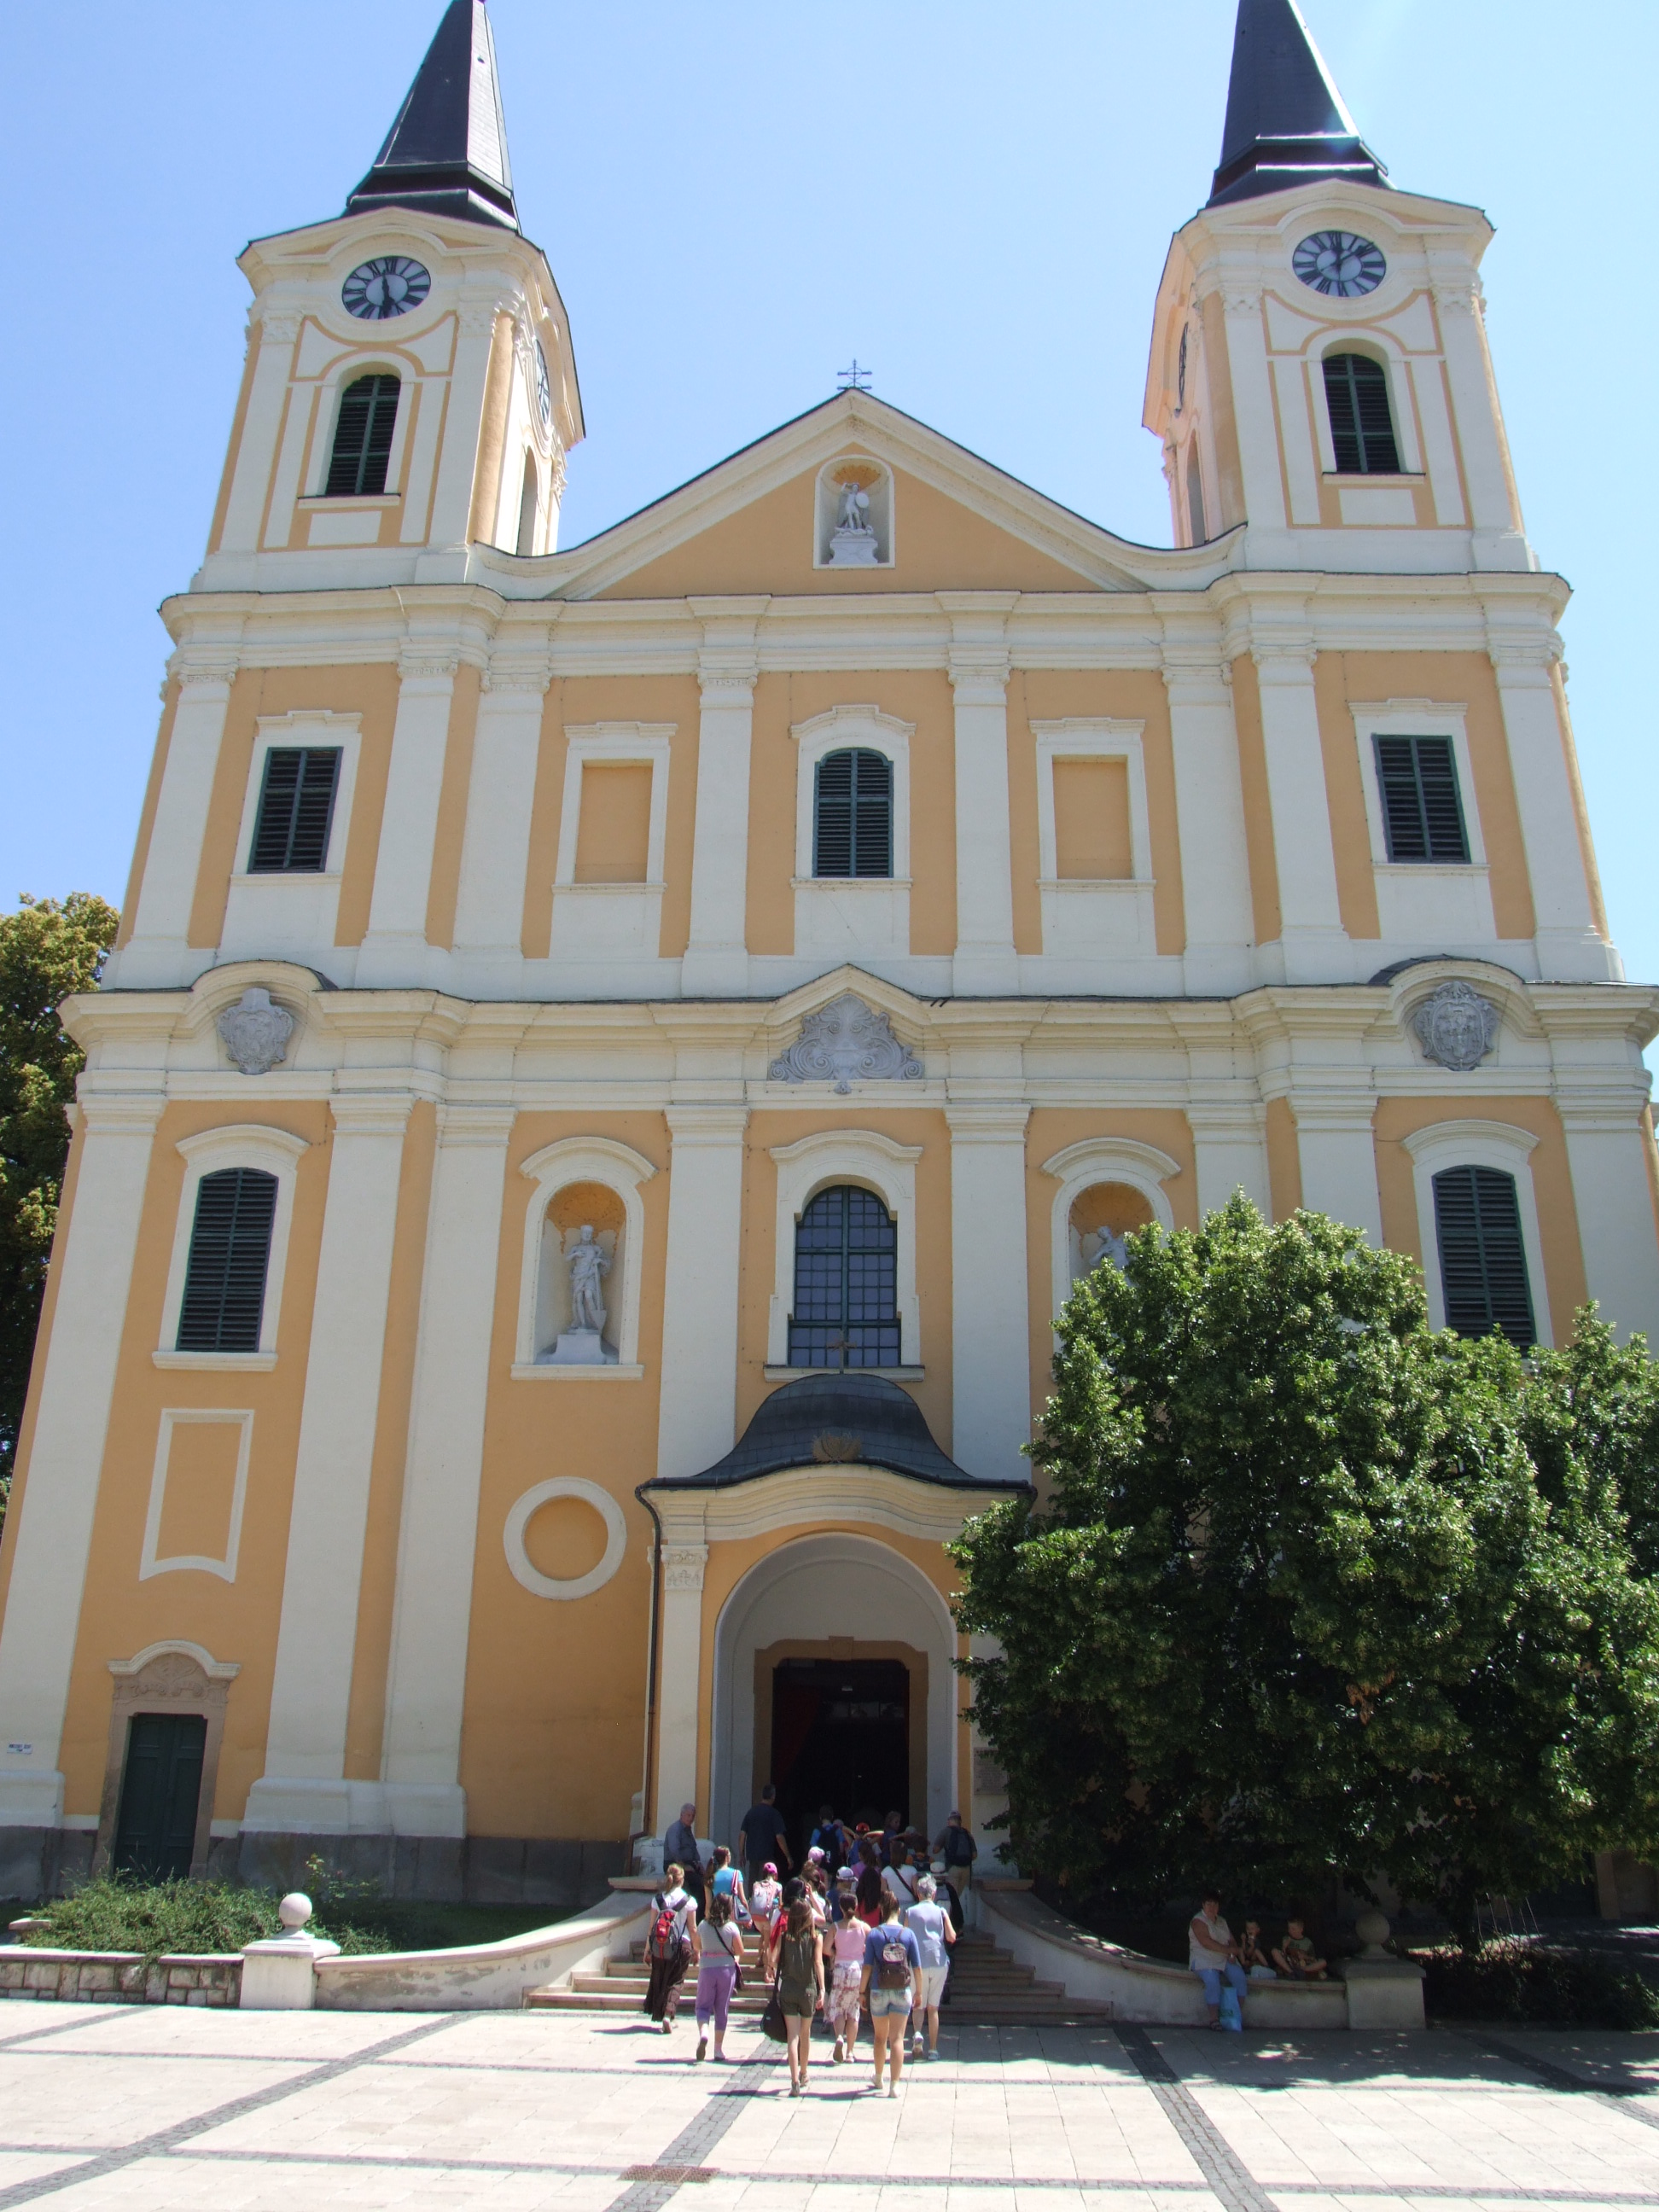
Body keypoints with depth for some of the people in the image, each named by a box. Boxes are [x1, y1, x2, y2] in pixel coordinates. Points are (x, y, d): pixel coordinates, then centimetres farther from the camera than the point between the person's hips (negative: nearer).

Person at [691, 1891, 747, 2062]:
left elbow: (696, 1947, 12)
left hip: (706, 1969, 0)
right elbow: (740, 1951, -4)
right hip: (727, 1969, 0)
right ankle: (718, 2049, 14)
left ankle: (703, 2033, -20)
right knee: (722, 2009, 11)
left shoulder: (703, 1925, -2)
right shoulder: (732, 1927, -8)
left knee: (703, 2006, 9)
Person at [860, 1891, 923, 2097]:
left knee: (880, 2037, 18)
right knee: (897, 2039, 2)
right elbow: (917, 1967, -1)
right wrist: (918, 1991, 10)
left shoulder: (873, 1934, -5)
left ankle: (879, 2079, 33)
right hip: (902, 1991, 0)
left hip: (879, 1991, 0)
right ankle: (894, 2085, -5)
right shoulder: (908, 1934, -3)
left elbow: (867, 1966, -6)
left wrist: (862, 1991, 3)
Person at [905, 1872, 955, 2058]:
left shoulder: (910, 1912, 2)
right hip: (939, 1962, 1)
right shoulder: (941, 1911, 3)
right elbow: (951, 1937, -3)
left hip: (918, 1963, -1)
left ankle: (917, 2033, -15)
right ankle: (933, 2048, 9)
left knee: (918, 2005, 12)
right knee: (933, 2007, 11)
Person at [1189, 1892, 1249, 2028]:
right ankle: (1214, 2018, -25)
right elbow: (1206, 1943, -15)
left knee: (1240, 1977, -20)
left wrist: (1233, 1954, -7)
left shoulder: (1222, 1922, 20)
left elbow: (1232, 1942, 15)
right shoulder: (1198, 1921, -3)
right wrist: (1228, 1950, -12)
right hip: (1204, 1960, -6)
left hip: (1224, 1960, 6)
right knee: (1212, 1981, -34)